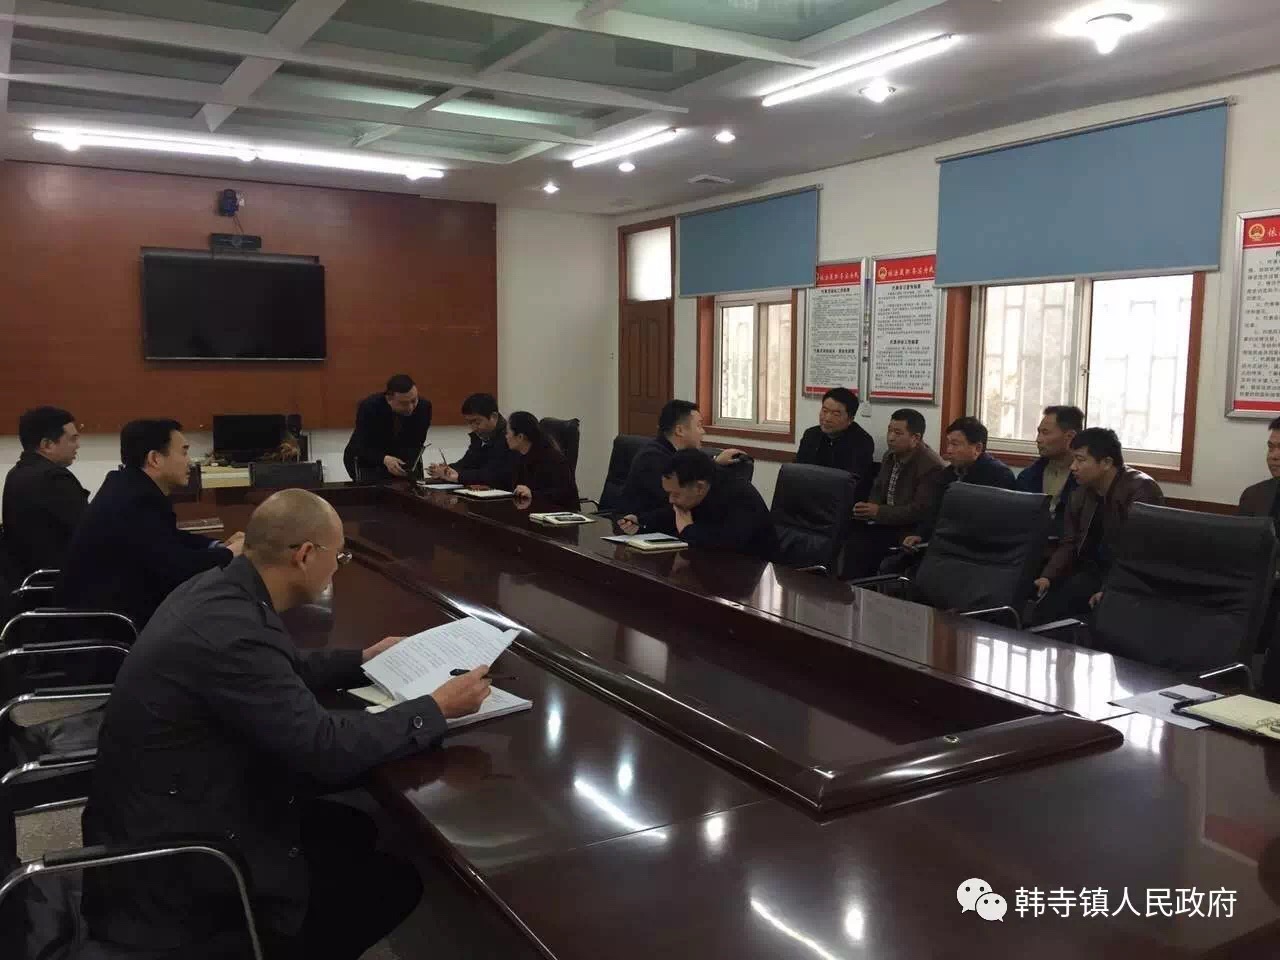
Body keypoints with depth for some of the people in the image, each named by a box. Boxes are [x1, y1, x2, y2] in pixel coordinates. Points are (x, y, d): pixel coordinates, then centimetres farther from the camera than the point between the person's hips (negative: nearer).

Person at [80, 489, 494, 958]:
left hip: (169, 812, 9)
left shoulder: (218, 588, -3)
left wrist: (362, 661, 19)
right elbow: (326, 748, -28)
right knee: (395, 882, 0)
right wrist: (436, 708, -18)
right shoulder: (229, 630, -32)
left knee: (354, 831, 17)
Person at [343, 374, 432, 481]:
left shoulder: (423, 406, -20)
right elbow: (362, 447, -25)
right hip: (367, 460, -3)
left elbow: (415, 445, -15)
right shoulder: (368, 407, -26)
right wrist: (385, 459, -44)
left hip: (403, 460, 3)